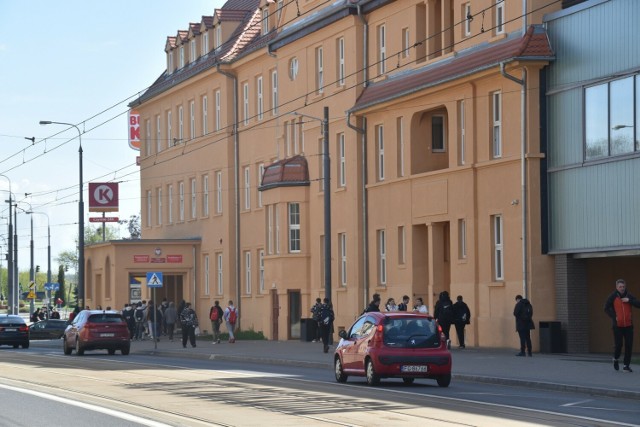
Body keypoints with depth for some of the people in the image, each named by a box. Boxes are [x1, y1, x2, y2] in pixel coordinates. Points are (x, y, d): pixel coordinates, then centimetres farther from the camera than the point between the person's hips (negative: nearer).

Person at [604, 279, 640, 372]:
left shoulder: (629, 296, 5)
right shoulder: (613, 297, -2)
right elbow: (606, 308, -2)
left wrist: (629, 300, -16)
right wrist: (614, 317, -11)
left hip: (628, 325, 2)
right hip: (617, 325, -2)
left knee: (629, 345, -1)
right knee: (618, 344, -4)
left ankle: (626, 365, 8)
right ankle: (616, 359, 26)